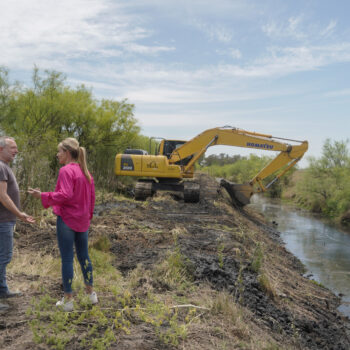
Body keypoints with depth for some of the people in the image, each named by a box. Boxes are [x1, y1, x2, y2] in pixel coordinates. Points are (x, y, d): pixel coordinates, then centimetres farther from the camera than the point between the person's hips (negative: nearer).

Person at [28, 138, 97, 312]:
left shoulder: (66, 170, -14)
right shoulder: (85, 172, 9)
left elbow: (65, 195, -24)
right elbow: (92, 197, 13)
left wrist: (42, 196, -19)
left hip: (67, 220, -7)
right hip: (83, 222, 7)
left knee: (67, 259, 1)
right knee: (83, 256, 18)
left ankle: (68, 300, 9)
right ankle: (91, 292, 28)